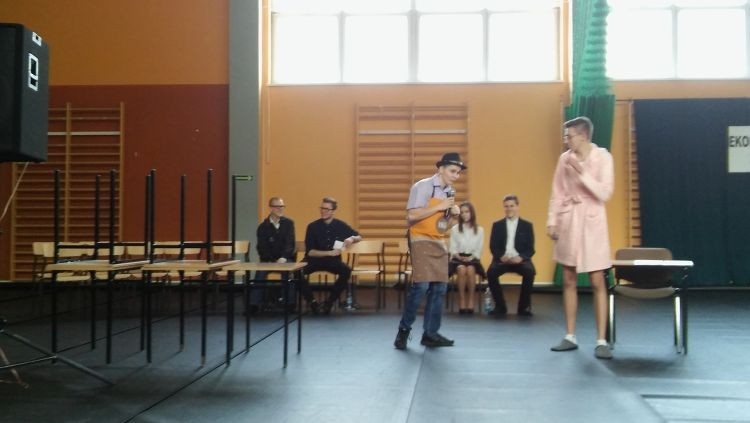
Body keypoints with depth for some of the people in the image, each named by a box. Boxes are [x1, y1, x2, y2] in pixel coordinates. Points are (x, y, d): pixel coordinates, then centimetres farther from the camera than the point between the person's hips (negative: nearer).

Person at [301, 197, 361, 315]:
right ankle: (312, 302, -10)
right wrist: (329, 253, -19)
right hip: (315, 260, -1)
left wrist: (352, 239, -11)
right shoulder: (313, 226, -3)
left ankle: (329, 302, -13)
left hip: (333, 261, 1)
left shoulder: (340, 225, 2)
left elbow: (359, 237, 14)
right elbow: (309, 251, -7)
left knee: (346, 270, -30)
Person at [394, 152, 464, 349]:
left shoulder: (450, 193, 11)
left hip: (439, 243, 7)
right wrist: (439, 207, -18)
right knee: (421, 285, -14)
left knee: (439, 288, 4)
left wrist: (455, 216, -3)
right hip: (421, 241, -7)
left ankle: (430, 334, 11)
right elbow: (412, 216, -19)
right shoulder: (422, 186, -10)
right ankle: (404, 329, 2)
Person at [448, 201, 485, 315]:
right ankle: (462, 301, -28)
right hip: (458, 258, 0)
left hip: (472, 258, 0)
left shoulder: (479, 230, 9)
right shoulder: (455, 229, 9)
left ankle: (470, 300, -25)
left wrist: (471, 257, -12)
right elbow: (452, 248, 6)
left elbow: (479, 250, 6)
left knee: (470, 270, -35)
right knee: (461, 270, -35)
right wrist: (459, 256, -13)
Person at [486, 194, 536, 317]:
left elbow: (530, 249, 4)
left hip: (520, 260, -1)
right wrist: (501, 256, -15)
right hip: (502, 259, 1)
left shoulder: (527, 225, 11)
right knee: (491, 272, -30)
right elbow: (493, 246, 6)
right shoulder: (497, 225, 14)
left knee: (530, 271, -33)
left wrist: (520, 257, -17)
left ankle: (524, 306, -15)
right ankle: (500, 306, -13)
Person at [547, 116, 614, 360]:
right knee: (568, 282, 8)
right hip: (568, 222, 4)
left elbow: (604, 194, -15)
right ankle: (570, 337, 17)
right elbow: (557, 194, 8)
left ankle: (601, 341, 3)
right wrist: (552, 220, 1)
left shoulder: (602, 157, -7)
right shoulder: (565, 158, 4)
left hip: (591, 222, -4)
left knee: (597, 284, -3)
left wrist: (582, 173, -21)